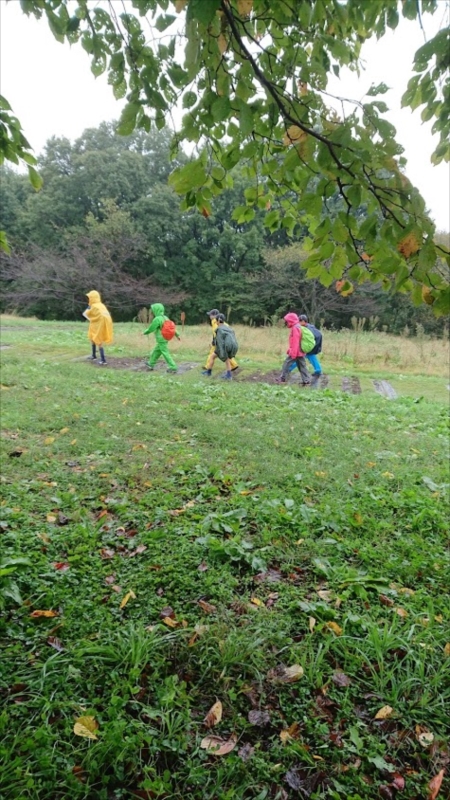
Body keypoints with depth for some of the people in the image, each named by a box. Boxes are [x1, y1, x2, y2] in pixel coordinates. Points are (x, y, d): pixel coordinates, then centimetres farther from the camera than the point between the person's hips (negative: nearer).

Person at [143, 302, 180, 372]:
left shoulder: (157, 319, -20)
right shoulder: (165, 318, 6)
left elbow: (151, 329, -14)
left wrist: (145, 332, 5)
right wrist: (177, 335, 17)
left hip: (161, 341, -9)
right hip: (165, 339, 9)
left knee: (166, 354, -4)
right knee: (155, 352, 19)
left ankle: (173, 368, -3)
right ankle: (151, 365, 30)